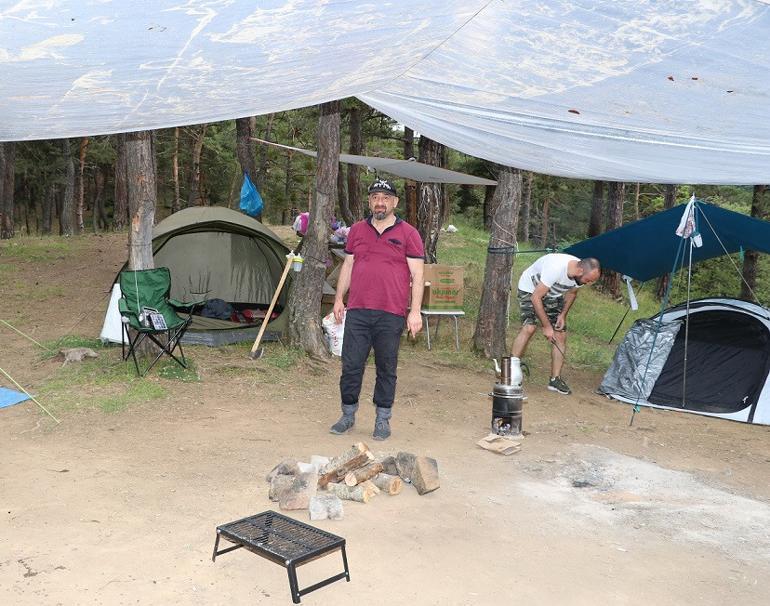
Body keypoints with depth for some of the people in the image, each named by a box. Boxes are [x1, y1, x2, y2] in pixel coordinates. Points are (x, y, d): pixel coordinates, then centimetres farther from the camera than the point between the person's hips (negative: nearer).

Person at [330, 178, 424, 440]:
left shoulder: (408, 234, 1)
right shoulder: (357, 230, 12)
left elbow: (417, 275, -2)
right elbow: (347, 266, 19)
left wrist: (415, 311, -8)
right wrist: (338, 299, 13)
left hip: (391, 315, -3)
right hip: (357, 311, 3)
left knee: (386, 369, 6)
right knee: (351, 365, 5)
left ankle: (383, 420, 19)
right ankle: (348, 415, 21)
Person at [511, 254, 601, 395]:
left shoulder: (582, 274, -19)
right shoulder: (555, 268, -41)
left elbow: (571, 292, 5)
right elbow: (536, 297, -33)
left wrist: (563, 315, -7)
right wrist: (547, 326, -29)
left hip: (553, 295, 7)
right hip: (530, 289, -6)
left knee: (561, 335, -2)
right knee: (529, 327, -26)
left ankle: (555, 379, 5)